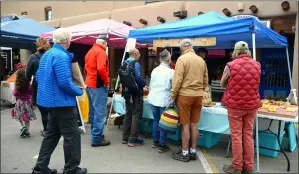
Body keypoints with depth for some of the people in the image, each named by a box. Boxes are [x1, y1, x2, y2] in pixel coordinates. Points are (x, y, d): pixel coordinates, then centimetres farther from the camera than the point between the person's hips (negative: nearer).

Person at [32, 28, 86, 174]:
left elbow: (39, 77, 17)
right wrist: (79, 92, -10)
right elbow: (65, 82, -25)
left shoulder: (46, 55, 11)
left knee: (52, 134, 18)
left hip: (51, 100, 10)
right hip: (63, 102, -10)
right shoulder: (62, 56, -19)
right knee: (72, 136, 2)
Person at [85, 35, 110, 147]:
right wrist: (106, 81, -15)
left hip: (89, 84, 10)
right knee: (100, 113, -6)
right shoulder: (101, 52, -13)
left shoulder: (90, 52, 17)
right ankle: (97, 138, -3)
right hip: (98, 86, -10)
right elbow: (101, 69, -26)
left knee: (93, 111, 16)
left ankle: (95, 134, 25)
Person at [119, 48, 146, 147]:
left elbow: (122, 78, 10)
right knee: (136, 115, -1)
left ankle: (125, 138, 21)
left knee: (128, 114, 15)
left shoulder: (124, 64, 10)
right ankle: (133, 140, 1)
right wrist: (144, 84, -4)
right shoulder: (136, 63, -12)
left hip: (126, 92, 8)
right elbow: (138, 78, -21)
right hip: (136, 92, -8)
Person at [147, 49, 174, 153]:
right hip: (164, 100, -5)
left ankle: (155, 141, 27)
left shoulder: (154, 70, 8)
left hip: (153, 99, 6)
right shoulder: (171, 72, -9)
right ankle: (162, 146, 11)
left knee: (156, 120, 17)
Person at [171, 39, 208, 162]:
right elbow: (205, 81, 11)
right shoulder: (201, 60, 8)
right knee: (194, 124, 12)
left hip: (185, 95, -5)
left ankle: (185, 153, 10)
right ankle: (193, 152, 21)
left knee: (185, 124, 2)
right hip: (198, 95, 5)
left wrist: (173, 95, -5)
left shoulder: (182, 59, -9)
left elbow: (177, 79, -13)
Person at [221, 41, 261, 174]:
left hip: (235, 104, -4)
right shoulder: (257, 65, 1)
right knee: (248, 135, 13)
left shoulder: (230, 65, -11)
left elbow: (222, 84, 3)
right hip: (252, 104, 4)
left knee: (236, 136, 5)